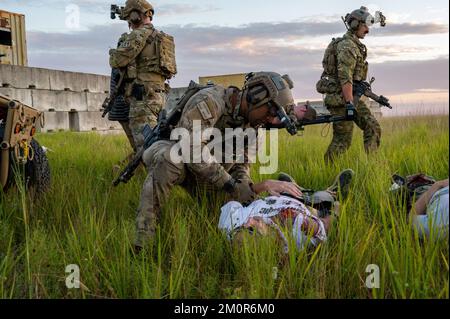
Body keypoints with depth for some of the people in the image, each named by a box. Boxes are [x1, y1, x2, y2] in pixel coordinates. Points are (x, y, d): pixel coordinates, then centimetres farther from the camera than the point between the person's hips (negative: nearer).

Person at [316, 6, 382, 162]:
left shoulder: (356, 45, 18)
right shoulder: (347, 45, -14)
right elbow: (345, 77, -24)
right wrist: (349, 103, -27)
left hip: (352, 97, 10)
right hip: (341, 98, -10)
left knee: (373, 129, 3)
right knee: (343, 140, -4)